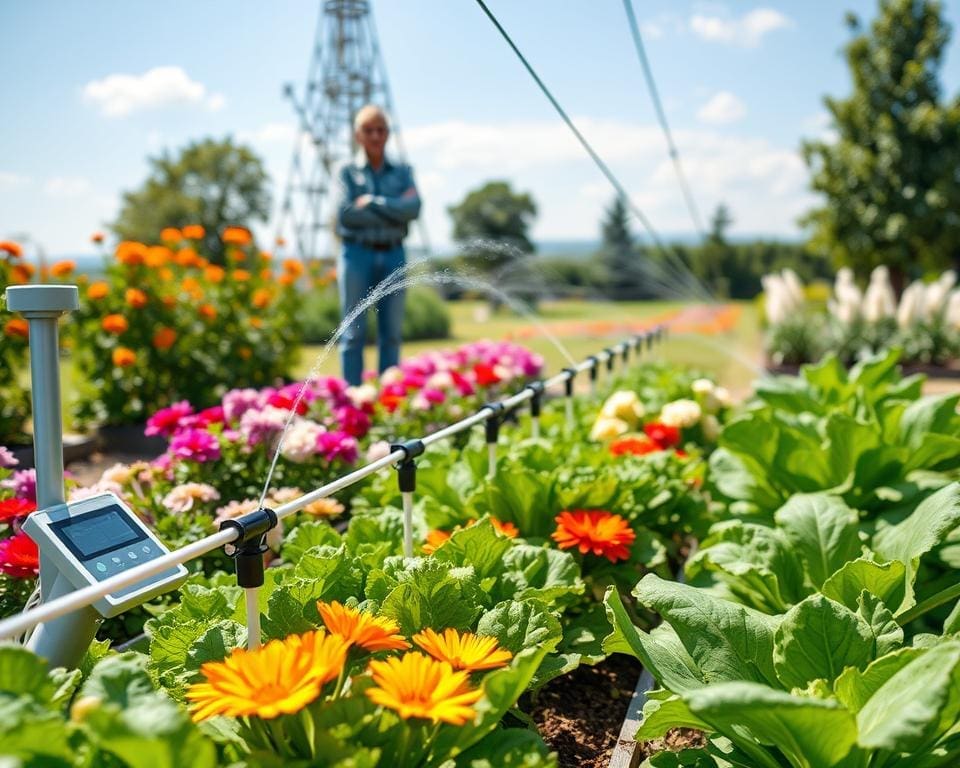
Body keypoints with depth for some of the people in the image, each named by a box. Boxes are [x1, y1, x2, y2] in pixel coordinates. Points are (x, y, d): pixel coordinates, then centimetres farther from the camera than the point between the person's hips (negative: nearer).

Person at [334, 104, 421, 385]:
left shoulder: (402, 172, 12)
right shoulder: (347, 172, 6)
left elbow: (414, 208, -6)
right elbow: (345, 214, -10)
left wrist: (373, 203, -10)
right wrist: (393, 211, -9)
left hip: (393, 256, 3)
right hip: (358, 254, -2)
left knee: (391, 333, 3)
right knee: (354, 331, -3)